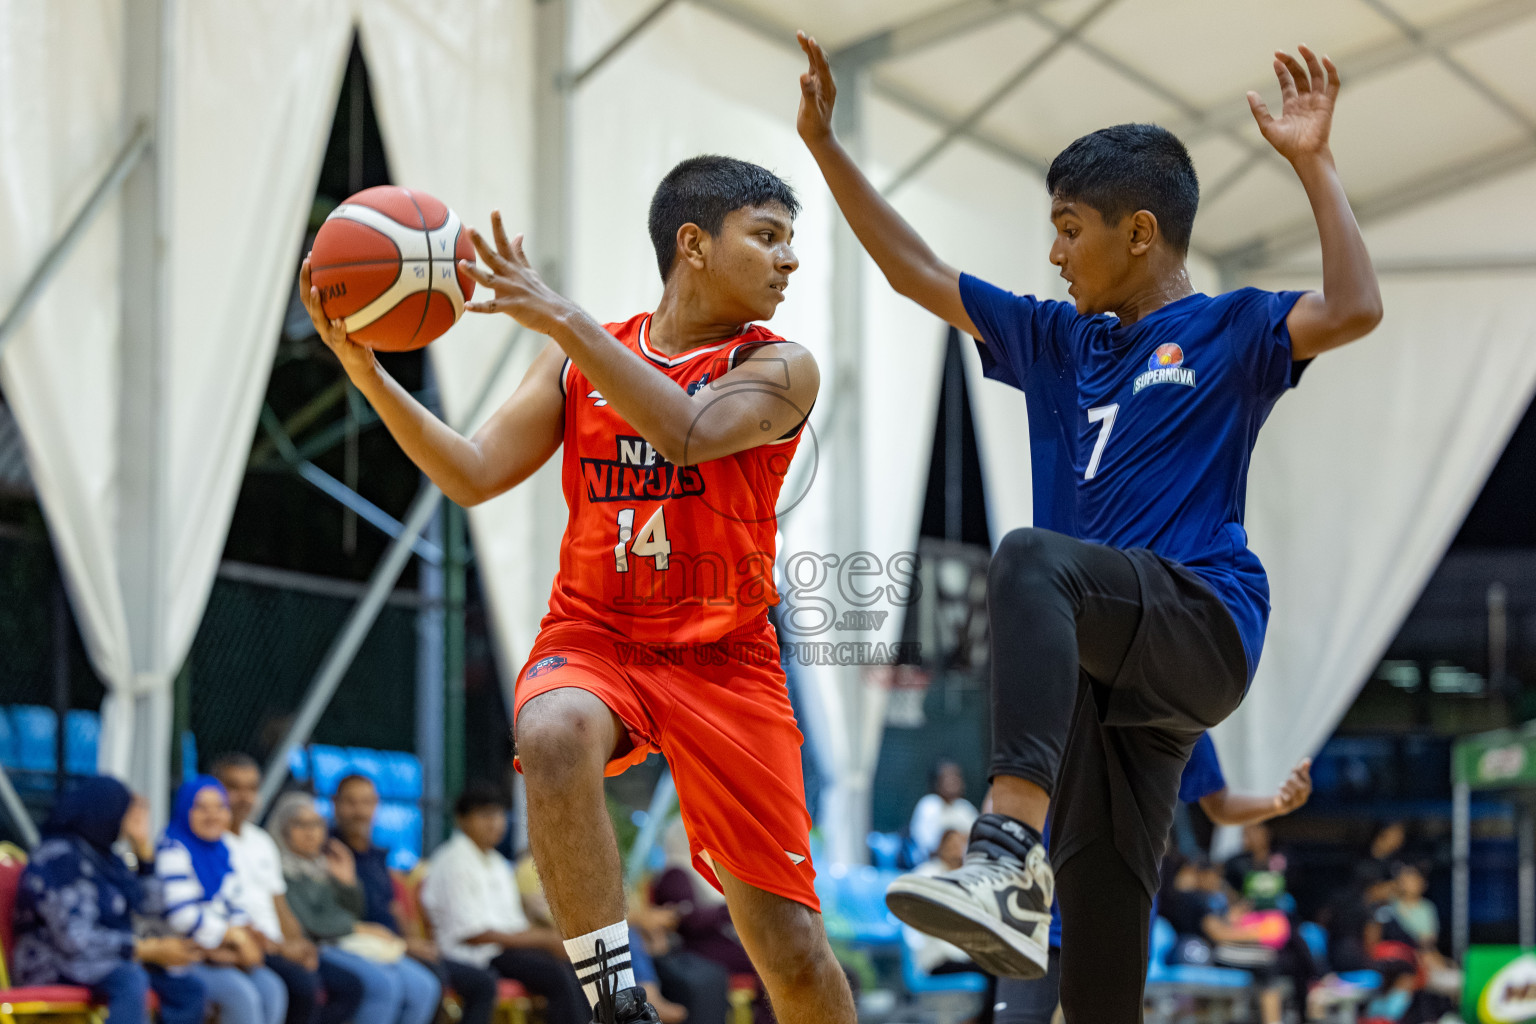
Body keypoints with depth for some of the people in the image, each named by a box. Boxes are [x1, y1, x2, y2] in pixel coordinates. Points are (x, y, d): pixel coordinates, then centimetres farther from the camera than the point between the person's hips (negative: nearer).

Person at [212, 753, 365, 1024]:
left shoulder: (262, 842, 24)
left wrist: (298, 944, 0)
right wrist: (280, 948, -17)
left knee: (348, 986, -8)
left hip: (276, 948, 8)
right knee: (303, 982, -31)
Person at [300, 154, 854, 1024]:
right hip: (594, 635, 1)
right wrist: (368, 372, -11)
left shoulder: (780, 369, -4)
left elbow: (691, 433, -24)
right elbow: (474, 476, 2)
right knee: (554, 737, -37)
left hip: (725, 658, -1)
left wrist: (561, 317, -28)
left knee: (792, 949, -4)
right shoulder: (579, 361, 7)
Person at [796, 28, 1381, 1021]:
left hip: (1205, 623, -7)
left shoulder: (1231, 332, 4)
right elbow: (916, 271, 26)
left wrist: (1313, 162, -15)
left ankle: (1008, 859, -51)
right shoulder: (1057, 339, 22)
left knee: (1032, 560, -34)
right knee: (1101, 897, 3)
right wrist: (825, 144, 22)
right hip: (1111, 656, 7)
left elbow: (1354, 309, -14)